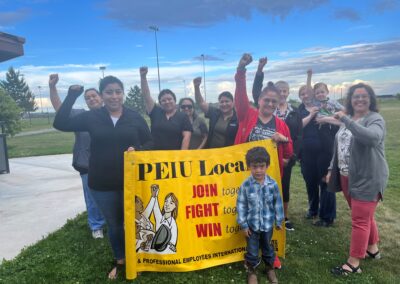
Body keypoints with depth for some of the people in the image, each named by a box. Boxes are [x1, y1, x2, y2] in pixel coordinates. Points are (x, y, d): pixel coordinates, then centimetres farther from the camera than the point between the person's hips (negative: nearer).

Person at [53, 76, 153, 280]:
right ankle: (119, 261, 40)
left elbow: (149, 143, 2)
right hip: (102, 184, 1)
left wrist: (137, 150, -19)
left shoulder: (134, 117, -3)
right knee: (114, 225, 18)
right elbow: (60, 124, -2)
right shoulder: (92, 117, -1)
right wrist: (71, 96, -8)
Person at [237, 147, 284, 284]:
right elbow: (241, 206, -11)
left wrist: (279, 221, 3)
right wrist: (243, 224, -9)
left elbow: (277, 203, -3)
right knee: (252, 250, 15)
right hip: (252, 224, -1)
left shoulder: (272, 184, -14)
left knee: (267, 247, 23)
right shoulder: (245, 185, -18)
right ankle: (251, 271, 38)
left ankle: (270, 268, 47)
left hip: (268, 224, 1)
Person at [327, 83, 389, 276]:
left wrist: (345, 119, -30)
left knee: (360, 220, -2)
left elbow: (371, 137, -34)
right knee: (364, 216, 20)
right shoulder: (348, 119, 11)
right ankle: (372, 249, 38)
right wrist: (332, 170, 15)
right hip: (347, 177, 7)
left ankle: (354, 263, 7)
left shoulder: (375, 119, -11)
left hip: (367, 179, -7)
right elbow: (339, 147, 17)